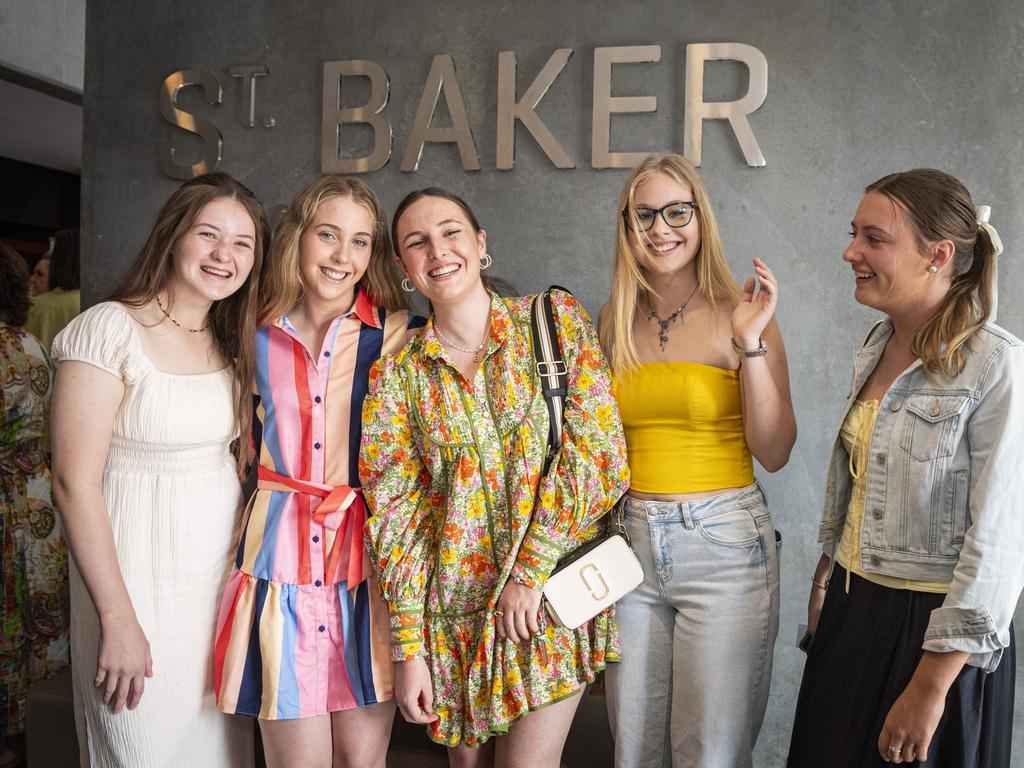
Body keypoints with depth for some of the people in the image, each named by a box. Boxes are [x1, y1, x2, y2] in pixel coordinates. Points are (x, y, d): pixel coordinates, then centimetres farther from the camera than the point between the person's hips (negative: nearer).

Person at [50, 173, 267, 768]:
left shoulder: (232, 342, 7)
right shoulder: (111, 329, -13)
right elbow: (76, 483, -16)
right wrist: (117, 618, -16)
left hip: (224, 573, 6)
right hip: (141, 579, -6)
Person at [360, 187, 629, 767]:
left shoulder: (557, 320, -2)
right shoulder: (397, 374, 1)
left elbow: (598, 452, -9)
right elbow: (397, 514, -1)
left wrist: (531, 567, -14)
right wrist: (408, 646, -5)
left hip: (553, 594, -2)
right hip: (455, 608, 2)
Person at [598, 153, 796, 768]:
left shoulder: (740, 315, -6)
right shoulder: (615, 323, 6)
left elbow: (774, 453, -11)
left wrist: (751, 343, -18)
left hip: (724, 545, -4)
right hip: (631, 541, 4)